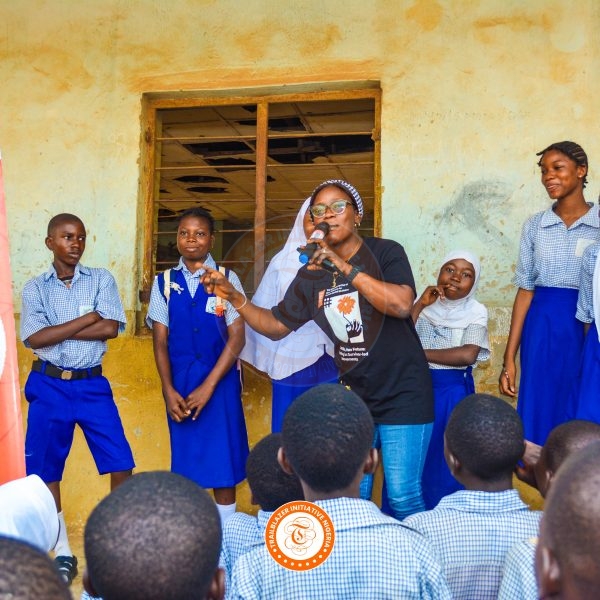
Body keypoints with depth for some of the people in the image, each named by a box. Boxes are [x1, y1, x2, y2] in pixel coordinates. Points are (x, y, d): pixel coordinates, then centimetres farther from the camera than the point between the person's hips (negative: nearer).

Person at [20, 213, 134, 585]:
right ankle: (63, 553, 24)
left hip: (93, 385, 0)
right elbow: (34, 338, -11)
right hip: (49, 387, 1)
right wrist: (88, 318, -12)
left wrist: (58, 331, -11)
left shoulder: (102, 279, 2)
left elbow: (111, 328, -11)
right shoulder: (35, 288, 3)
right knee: (45, 470, 7)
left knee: (121, 464, -2)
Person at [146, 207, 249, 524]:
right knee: (184, 460, 9)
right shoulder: (164, 283, 5)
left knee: (223, 460, 4)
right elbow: (160, 341, 3)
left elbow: (237, 338, -7)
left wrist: (208, 386, -12)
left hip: (220, 380, -2)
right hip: (179, 383, 2)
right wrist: (169, 391, -7)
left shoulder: (227, 279, -2)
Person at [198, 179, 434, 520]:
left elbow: (402, 305, -27)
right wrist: (234, 296, -5)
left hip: (403, 393, -4)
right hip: (354, 394, 5)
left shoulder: (385, 252, -10)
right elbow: (275, 326, 9)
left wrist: (345, 267, -28)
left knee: (402, 497, -5)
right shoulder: (311, 277, 3)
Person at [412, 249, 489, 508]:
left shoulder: (476, 312, -3)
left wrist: (419, 353, -14)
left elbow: (468, 354, -19)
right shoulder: (423, 305, 4)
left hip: (452, 394, -2)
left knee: (445, 464, 5)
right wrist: (420, 305, -13)